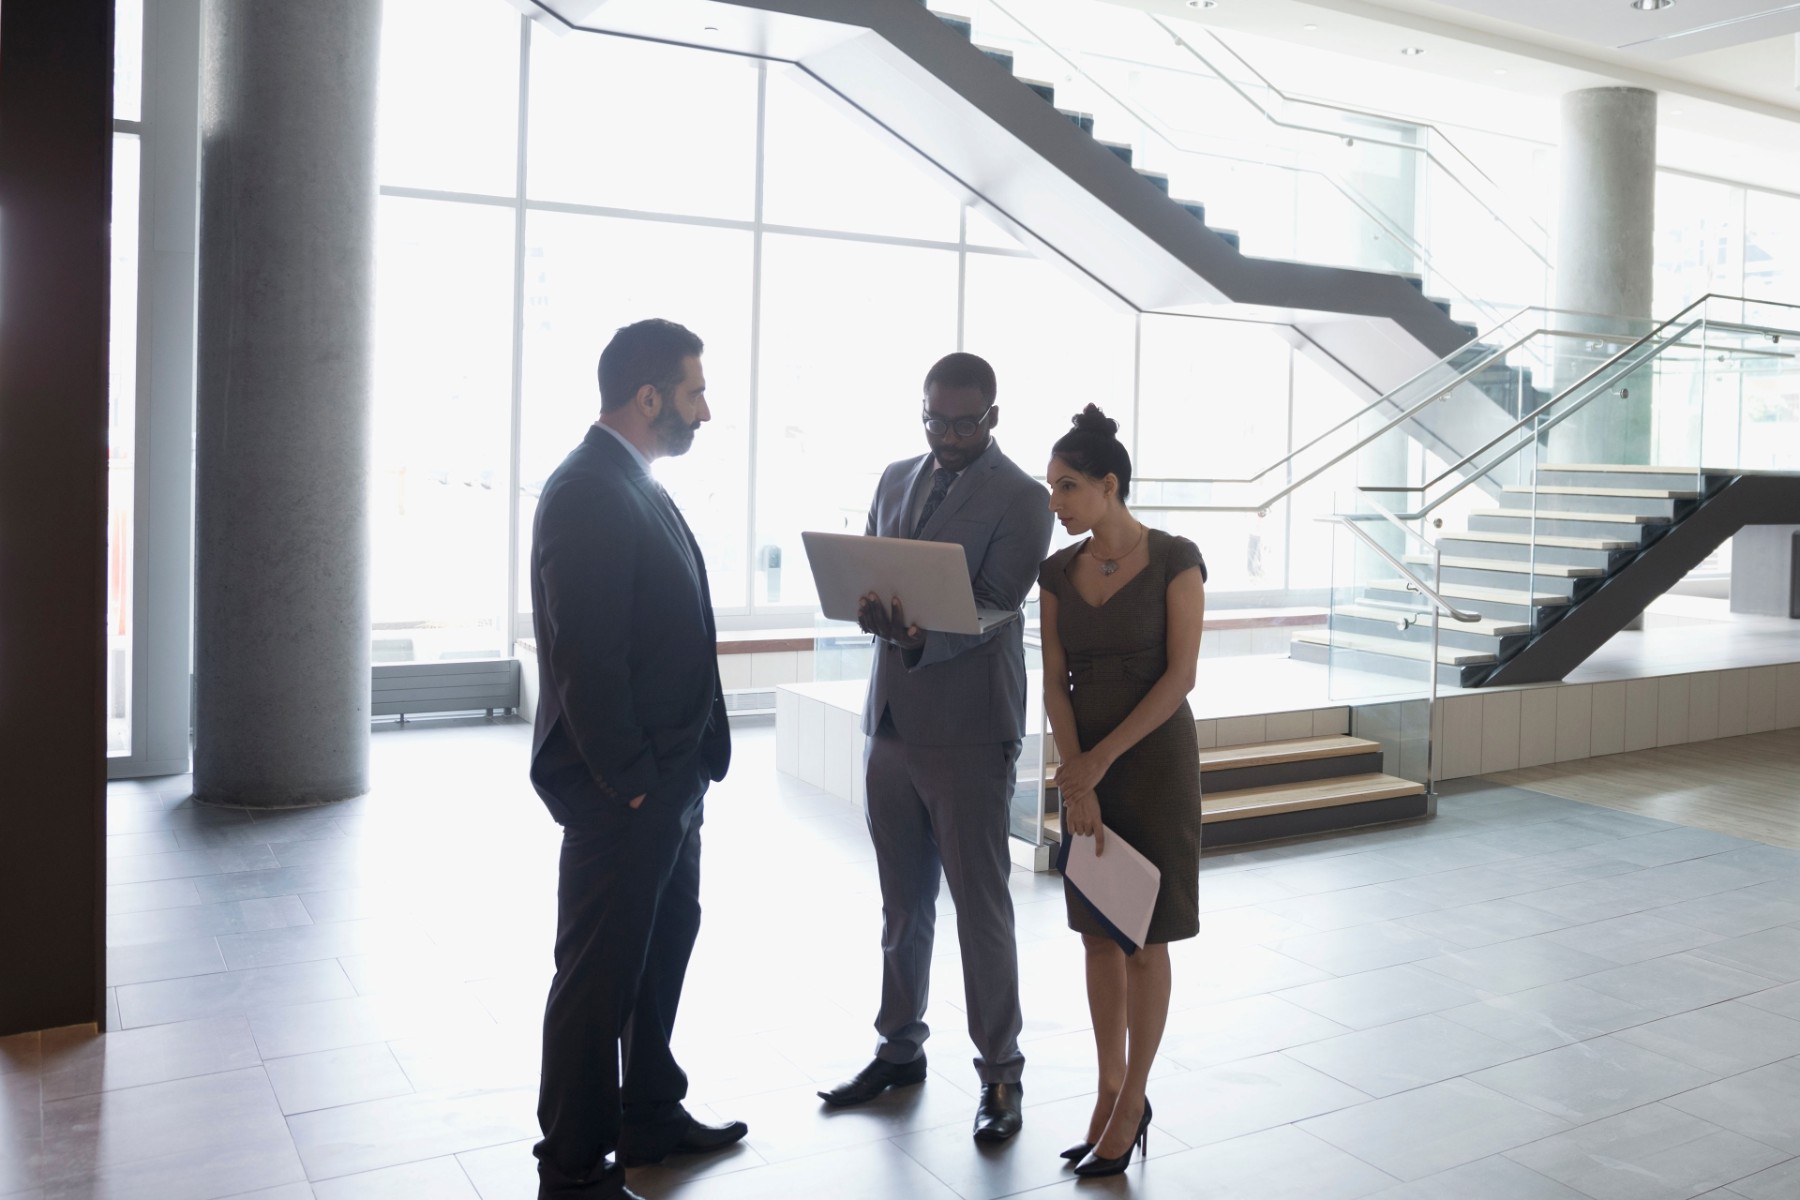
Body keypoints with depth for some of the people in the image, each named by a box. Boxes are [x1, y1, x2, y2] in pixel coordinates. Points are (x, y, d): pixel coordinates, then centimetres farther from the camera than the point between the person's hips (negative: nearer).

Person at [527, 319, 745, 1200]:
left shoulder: (635, 487, 13)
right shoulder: (586, 493, -19)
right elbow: (586, 658, -24)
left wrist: (681, 771, 13)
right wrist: (630, 786, -20)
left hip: (668, 779, 10)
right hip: (622, 792, -10)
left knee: (664, 942, 21)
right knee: (600, 975, 2)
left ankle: (650, 1118, 38)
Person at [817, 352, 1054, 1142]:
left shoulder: (1021, 498, -8)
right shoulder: (895, 480, 12)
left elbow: (992, 610, -15)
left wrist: (921, 637, -32)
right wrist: (873, 608, -11)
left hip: (968, 727, -6)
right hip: (891, 717, 6)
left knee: (980, 904, 3)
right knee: (902, 902, 16)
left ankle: (1000, 1073, 17)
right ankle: (900, 1048, 31)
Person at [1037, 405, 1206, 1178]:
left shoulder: (1174, 559, -10)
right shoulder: (1058, 572, 3)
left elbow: (1181, 675, -15)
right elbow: (1055, 684, 0)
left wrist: (1102, 759, -16)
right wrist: (1077, 784, -11)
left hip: (1155, 759, -5)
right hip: (1084, 766, 5)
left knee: (1144, 939, 4)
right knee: (1097, 934, 10)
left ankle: (1132, 1102, 17)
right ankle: (1111, 1094, 23)